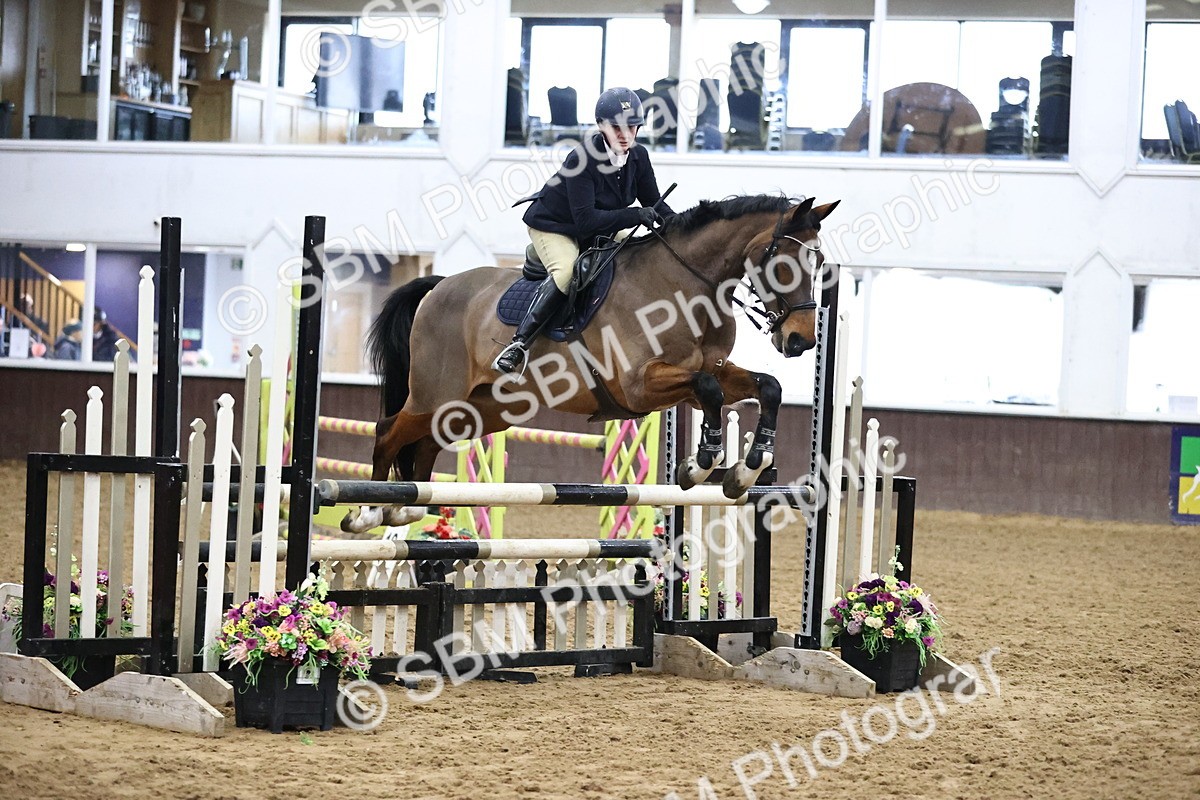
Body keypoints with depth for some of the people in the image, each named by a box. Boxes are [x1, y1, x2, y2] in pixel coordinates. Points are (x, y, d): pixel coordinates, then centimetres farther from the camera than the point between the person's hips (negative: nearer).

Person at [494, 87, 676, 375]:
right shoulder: (582, 159, -30)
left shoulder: (638, 157, -8)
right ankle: (519, 343, -33)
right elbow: (586, 220, -34)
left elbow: (654, 204, 3)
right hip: (553, 227, -8)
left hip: (598, 231, 8)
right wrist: (635, 216, -40)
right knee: (567, 272, -34)